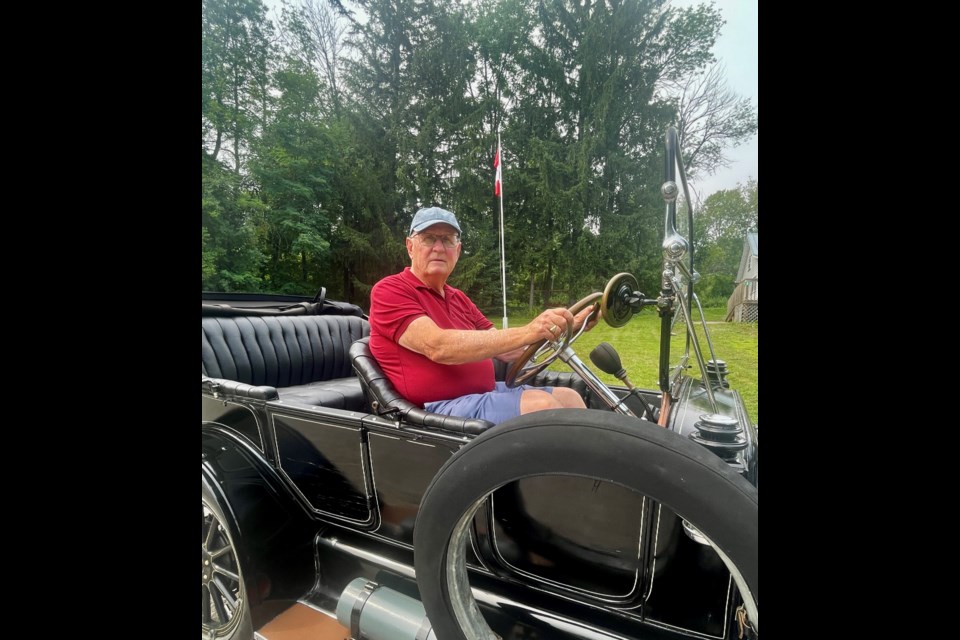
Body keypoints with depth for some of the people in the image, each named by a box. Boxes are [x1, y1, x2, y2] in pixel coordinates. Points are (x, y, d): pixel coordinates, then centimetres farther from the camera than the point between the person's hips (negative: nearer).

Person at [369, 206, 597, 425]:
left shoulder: (459, 298, 18)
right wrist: (526, 332, -30)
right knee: (541, 403, -24)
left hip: (487, 393, 8)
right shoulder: (389, 291, -7)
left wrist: (565, 327, -1)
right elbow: (438, 347, -24)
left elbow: (506, 350, 12)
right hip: (439, 407, -8)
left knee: (568, 396, -1)